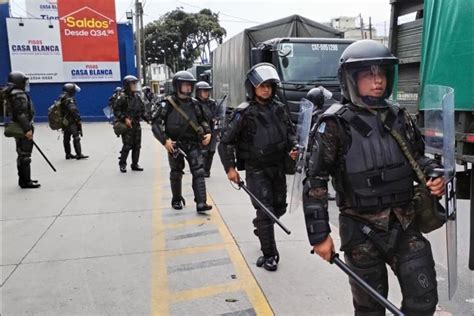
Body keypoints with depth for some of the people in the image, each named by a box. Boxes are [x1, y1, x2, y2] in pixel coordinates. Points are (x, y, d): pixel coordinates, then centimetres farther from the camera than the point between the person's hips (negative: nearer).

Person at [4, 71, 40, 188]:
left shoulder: (12, 94, 15)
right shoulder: (19, 95, -18)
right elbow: (21, 114, -25)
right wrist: (27, 129, -26)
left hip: (19, 129, 11)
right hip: (24, 130, -11)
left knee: (22, 155, 16)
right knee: (25, 156, -6)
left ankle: (23, 179, 24)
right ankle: (26, 182, -1)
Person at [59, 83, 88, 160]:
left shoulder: (61, 99, 12)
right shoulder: (69, 100, -19)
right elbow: (74, 111, -25)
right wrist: (79, 120, -19)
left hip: (65, 122, 10)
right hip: (71, 122, -10)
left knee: (66, 138, 13)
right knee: (76, 137, -7)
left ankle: (68, 154, 21)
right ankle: (79, 154, -8)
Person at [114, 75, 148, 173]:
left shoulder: (137, 97, 12)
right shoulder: (122, 97, -10)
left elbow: (142, 110, 19)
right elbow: (116, 111, -12)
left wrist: (147, 119, 8)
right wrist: (124, 119, -21)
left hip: (137, 125, 7)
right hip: (127, 125, -7)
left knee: (137, 146, 9)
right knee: (127, 145, -6)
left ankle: (135, 164, 19)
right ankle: (122, 164, 9)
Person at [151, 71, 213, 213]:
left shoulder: (194, 103, 4)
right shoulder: (168, 103, -9)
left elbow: (202, 120, 17)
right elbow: (155, 123, -10)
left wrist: (208, 132, 0)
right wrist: (165, 140, -18)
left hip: (193, 144, 3)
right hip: (175, 144, -3)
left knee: (199, 171, -8)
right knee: (176, 174, 12)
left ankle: (201, 203, -9)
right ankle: (176, 200, 31)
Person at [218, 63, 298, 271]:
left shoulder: (279, 109, 3)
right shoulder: (244, 113, -11)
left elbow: (290, 132, 16)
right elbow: (225, 140, -8)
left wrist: (293, 148, -4)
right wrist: (230, 167, -12)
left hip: (278, 167, 5)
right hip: (256, 170, -5)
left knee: (279, 207, 17)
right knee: (265, 211, -6)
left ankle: (260, 228, 47)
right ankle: (269, 255, 9)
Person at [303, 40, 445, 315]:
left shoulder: (399, 117, 3)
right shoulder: (336, 125, -12)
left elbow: (417, 156, 18)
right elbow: (315, 181, -11)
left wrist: (434, 174, -4)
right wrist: (319, 234, -13)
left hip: (405, 226, 4)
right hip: (362, 231, -4)